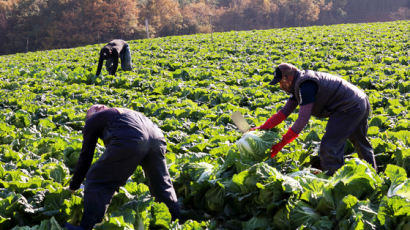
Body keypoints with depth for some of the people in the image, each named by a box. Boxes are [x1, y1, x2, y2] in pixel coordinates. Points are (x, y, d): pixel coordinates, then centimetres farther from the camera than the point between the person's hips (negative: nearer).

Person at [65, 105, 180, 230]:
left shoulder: (92, 120, 24)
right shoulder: (121, 112, 41)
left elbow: (85, 157, 23)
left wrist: (73, 187, 32)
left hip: (131, 140, -6)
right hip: (157, 137, 7)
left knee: (97, 181, 8)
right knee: (162, 186, 24)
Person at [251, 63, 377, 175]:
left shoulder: (305, 85, -24)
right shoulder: (298, 85, 9)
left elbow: (303, 119, -28)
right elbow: (284, 111, 11)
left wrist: (281, 143, -26)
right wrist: (262, 128, 3)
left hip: (349, 108, -11)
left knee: (329, 148, -14)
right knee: (361, 144, 27)